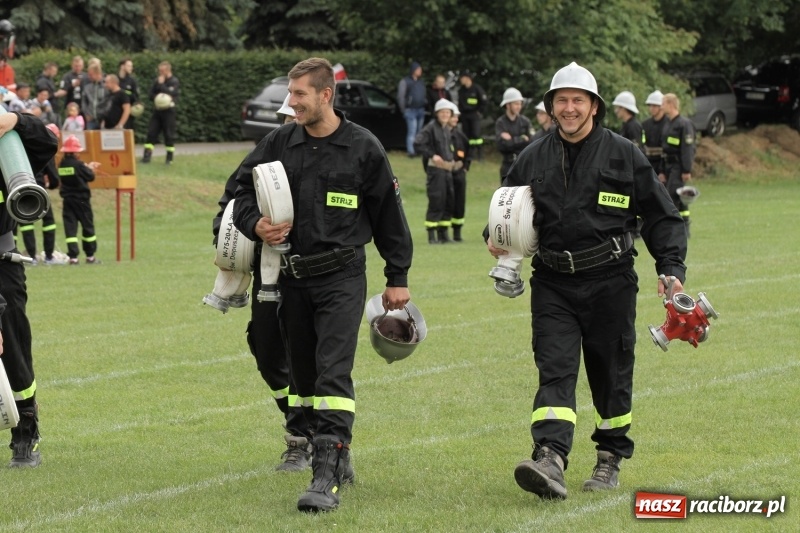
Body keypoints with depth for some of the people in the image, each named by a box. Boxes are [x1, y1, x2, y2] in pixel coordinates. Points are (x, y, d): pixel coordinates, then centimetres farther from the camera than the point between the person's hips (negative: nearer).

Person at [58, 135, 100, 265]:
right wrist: (90, 168, 11)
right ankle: (90, 256, 14)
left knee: (70, 227, 0)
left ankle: (73, 257, -9)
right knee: (87, 227, 9)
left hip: (68, 199, 4)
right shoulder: (78, 164, -14)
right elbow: (90, 177, -9)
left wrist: (87, 167, 17)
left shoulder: (62, 164, 2)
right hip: (81, 199, -4)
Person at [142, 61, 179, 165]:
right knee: (151, 133, -3)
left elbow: (171, 93, -19)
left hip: (168, 110, -5)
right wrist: (157, 98, -10)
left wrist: (161, 84, -14)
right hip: (158, 110, 5)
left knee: (169, 135, 0)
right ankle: (147, 156, -4)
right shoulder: (157, 80, 11)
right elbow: (151, 94, 11)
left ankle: (169, 158, 8)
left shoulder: (174, 81, -5)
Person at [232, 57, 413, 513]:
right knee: (306, 375, 13)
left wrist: (398, 278, 5)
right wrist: (255, 225, -9)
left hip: (342, 276, -5)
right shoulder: (279, 143, 5)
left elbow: (388, 212, 3)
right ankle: (339, 458, 31)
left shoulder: (362, 147, -4)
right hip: (293, 277, 5)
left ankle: (328, 479, -24)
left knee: (333, 373, -17)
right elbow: (243, 191, 14)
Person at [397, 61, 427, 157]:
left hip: (421, 110, 6)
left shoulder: (421, 82, 17)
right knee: (412, 132, -13)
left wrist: (425, 104, 9)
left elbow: (425, 95, 22)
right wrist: (403, 110, -5)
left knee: (419, 132, 8)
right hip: (411, 110, -6)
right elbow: (401, 96, -4)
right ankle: (411, 151, -16)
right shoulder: (405, 82, -2)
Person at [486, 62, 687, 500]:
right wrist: (495, 237, 0)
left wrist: (671, 268, -6)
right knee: (555, 370, -12)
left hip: (609, 282, -1)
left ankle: (610, 458, 26)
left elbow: (661, 216, 5)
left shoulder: (623, 155, 1)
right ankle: (550, 460, -26)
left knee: (610, 374, 8)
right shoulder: (533, 159, 8)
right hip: (553, 283, 1)